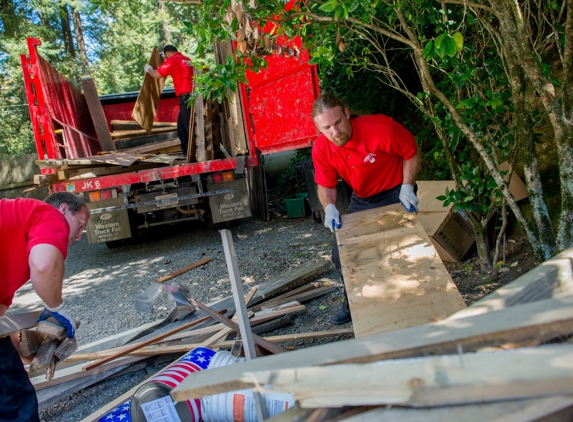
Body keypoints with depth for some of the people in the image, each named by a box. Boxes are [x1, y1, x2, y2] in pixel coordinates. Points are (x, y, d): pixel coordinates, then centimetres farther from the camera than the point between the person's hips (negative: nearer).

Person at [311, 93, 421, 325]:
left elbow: (411, 153, -13)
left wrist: (407, 187, -23)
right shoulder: (321, 149, -18)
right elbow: (325, 185, -5)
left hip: (395, 194, -4)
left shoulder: (380, 129, -29)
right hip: (360, 200, 5)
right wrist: (329, 207, -26)